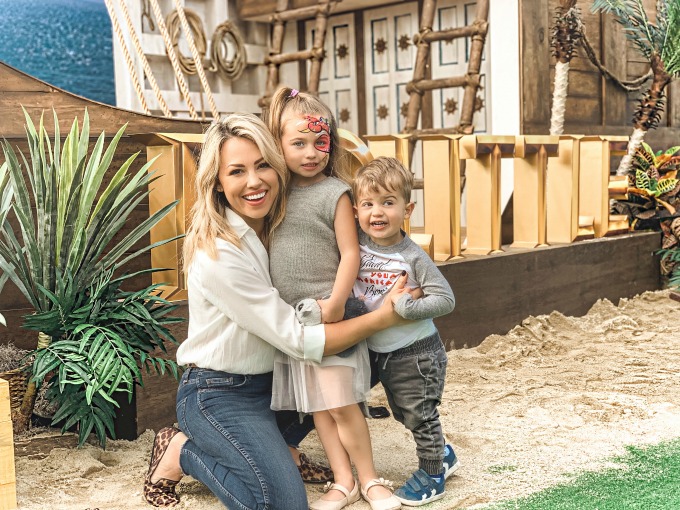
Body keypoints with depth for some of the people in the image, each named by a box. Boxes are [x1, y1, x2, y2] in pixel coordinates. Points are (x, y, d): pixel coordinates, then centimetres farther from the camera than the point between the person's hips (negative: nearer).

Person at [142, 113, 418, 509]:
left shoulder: (277, 226, -4)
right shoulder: (218, 254, -26)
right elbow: (299, 340, -23)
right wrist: (384, 317, -20)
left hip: (269, 381, 8)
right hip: (219, 394, -8)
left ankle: (271, 443, 15)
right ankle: (180, 453, 2)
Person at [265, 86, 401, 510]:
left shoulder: (335, 192, -7)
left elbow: (350, 253, -10)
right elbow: (267, 248, 14)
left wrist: (335, 303, -20)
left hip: (327, 313, -5)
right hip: (289, 317, 5)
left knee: (341, 404, -3)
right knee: (317, 407, 10)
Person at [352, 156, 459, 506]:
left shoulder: (412, 257, -19)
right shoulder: (356, 245, -8)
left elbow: (445, 300, -19)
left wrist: (402, 306, -25)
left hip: (415, 353, -6)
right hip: (379, 352, 6)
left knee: (420, 415, 6)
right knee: (403, 414, 21)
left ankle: (432, 474, 25)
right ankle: (442, 455, 41)